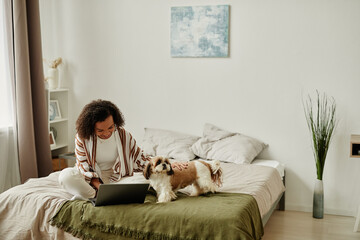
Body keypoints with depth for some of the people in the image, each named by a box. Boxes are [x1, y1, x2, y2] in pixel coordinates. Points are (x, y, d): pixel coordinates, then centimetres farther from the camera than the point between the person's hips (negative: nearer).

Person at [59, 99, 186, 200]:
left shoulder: (123, 135, -7)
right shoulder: (82, 137, -12)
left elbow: (140, 158, -3)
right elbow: (84, 167, -12)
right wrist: (100, 187, -29)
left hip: (115, 178, 2)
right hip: (92, 180, -2)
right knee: (66, 175, -29)